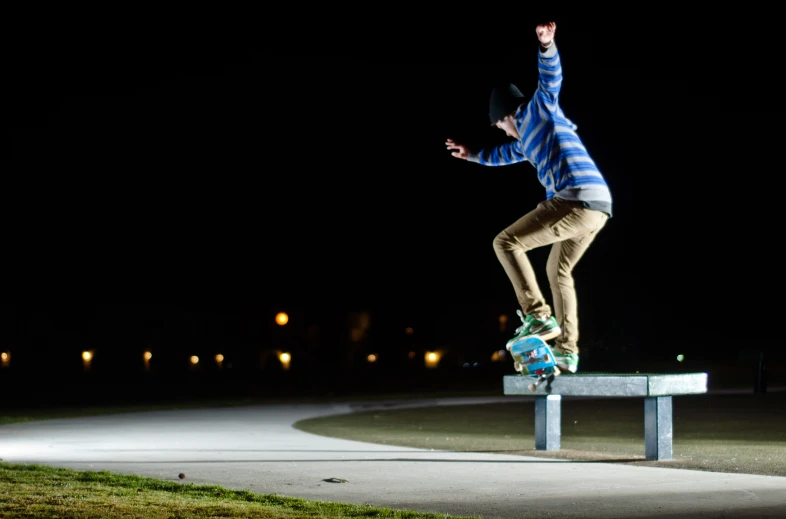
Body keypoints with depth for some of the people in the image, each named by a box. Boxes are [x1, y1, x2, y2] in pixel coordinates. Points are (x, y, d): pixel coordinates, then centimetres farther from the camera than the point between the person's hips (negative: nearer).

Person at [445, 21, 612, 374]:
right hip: (598, 204, 10)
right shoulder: (529, 136, 32)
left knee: (506, 242, -4)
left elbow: (551, 78, -12)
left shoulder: (540, 108, 8)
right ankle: (567, 351, 23)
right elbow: (504, 154, 51)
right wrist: (472, 155, 63)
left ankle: (538, 317, -14)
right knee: (558, 272, 24)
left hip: (577, 199, -10)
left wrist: (546, 45, -29)